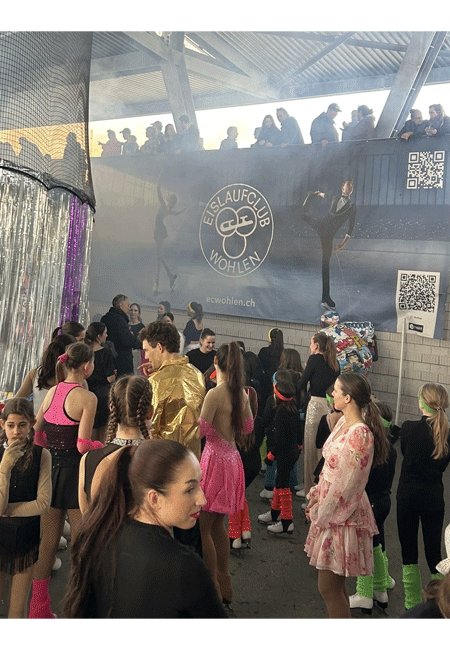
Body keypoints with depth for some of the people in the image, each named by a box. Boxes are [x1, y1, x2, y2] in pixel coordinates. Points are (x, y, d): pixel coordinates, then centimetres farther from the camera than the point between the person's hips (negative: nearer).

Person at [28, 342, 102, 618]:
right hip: (75, 471, -7)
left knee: (48, 541, 17)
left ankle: (39, 608, 28)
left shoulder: (52, 391, 4)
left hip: (51, 468, 7)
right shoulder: (87, 397, -15)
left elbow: (36, 433, 8)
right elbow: (83, 445, -19)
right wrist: (107, 446, -3)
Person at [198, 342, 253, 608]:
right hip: (232, 458, 8)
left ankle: (212, 587, 11)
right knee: (218, 525, 20)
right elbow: (248, 427, 14)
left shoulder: (215, 394, -18)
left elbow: (201, 431, -17)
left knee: (203, 528, 3)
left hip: (215, 459, -8)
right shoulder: (242, 393, 4)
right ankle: (224, 583, 31)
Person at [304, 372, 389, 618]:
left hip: (343, 515, -9)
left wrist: (322, 515, -11)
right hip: (330, 508, 9)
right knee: (334, 584, 20)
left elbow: (346, 486, -21)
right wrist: (317, 497, 9)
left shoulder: (359, 434, -25)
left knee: (329, 588, 3)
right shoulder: (343, 423, 4)